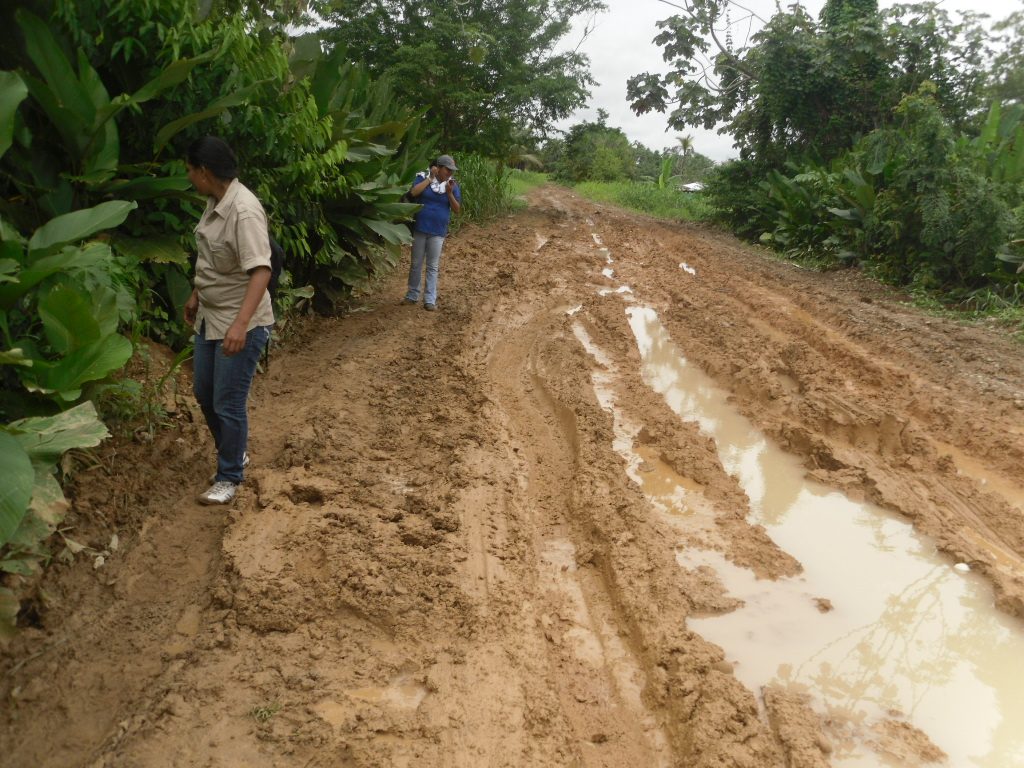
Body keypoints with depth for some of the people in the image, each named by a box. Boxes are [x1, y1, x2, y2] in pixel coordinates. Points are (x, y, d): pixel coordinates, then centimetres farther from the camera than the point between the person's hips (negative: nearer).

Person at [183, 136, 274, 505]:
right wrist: (196, 295, 25)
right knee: (203, 393, 20)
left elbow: (261, 271, -31)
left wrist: (240, 324, -39)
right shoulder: (214, 202, 5)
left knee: (228, 404, 0)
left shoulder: (244, 211, -24)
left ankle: (230, 476, 19)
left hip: (240, 325, -10)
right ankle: (234, 453, 40)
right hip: (210, 317, 10)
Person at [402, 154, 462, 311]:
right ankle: (412, 295, 23)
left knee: (433, 267, 4)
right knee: (416, 264, 10)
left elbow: (457, 209, -2)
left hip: (438, 232, 1)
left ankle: (430, 300, 9)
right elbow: (413, 192, -21)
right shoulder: (423, 177, -4)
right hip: (419, 229, 0)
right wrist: (430, 178, -18)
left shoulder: (453, 185, 1)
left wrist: (450, 193, -17)